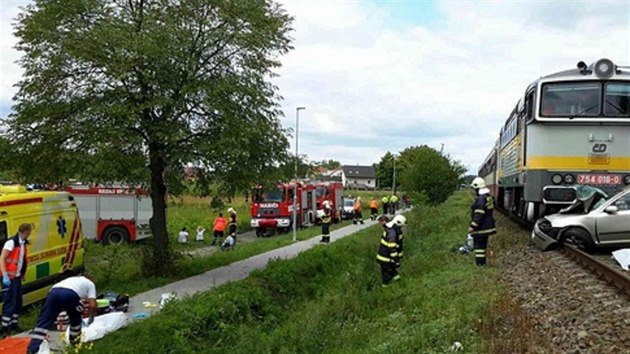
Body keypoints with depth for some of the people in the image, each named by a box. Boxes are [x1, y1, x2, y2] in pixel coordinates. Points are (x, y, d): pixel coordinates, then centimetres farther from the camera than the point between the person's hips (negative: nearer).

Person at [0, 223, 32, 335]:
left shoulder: (23, 243, 9)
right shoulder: (11, 242, -17)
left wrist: (23, 274, 16)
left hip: (17, 277, 8)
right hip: (9, 277, -8)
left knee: (18, 302, 13)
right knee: (10, 302, -6)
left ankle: (13, 325, 24)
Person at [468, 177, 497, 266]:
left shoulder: (481, 199, -21)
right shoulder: (488, 197, 11)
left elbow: (479, 215, -25)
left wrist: (472, 226, -22)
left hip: (481, 227, -10)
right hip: (487, 226, 10)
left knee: (478, 244, -3)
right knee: (483, 244, 17)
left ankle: (480, 263, -1)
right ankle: (482, 262, 24)